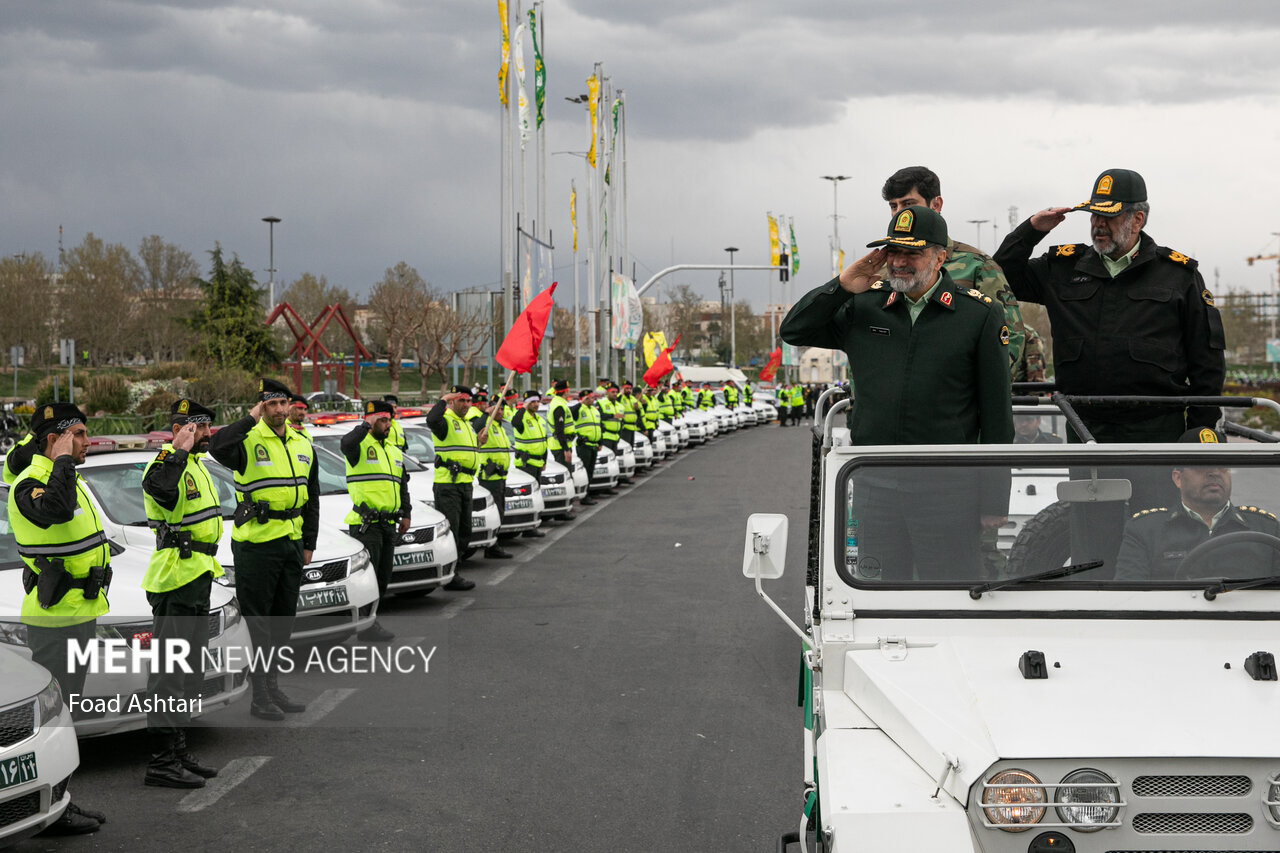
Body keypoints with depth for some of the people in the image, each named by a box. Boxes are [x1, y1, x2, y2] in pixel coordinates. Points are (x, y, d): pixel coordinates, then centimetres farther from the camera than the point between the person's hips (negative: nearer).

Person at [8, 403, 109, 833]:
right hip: (55, 619, -10)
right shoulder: (29, 483, -17)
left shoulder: (70, 478, 15)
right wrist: (63, 459, -28)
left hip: (78, 614, 10)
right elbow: (56, 510, -41)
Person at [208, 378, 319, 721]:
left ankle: (272, 686, 26)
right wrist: (252, 418, -28)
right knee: (258, 621, -2)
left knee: (283, 619, 14)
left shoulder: (303, 446, 12)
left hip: (291, 543, 7)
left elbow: (312, 499, 19)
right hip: (256, 544, -7)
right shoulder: (249, 440, -8)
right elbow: (218, 447, -33)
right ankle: (260, 696, 3)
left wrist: (309, 544, 15)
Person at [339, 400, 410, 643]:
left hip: (388, 523, 8)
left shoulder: (394, 451, 18)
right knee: (367, 575, -9)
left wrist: (406, 513, 15)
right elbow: (346, 443, -33)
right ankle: (367, 626, -7)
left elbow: (402, 485, 24)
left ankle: (371, 620, 19)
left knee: (383, 576, 11)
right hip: (364, 523, -8)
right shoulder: (361, 445, -6)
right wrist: (366, 425, -21)